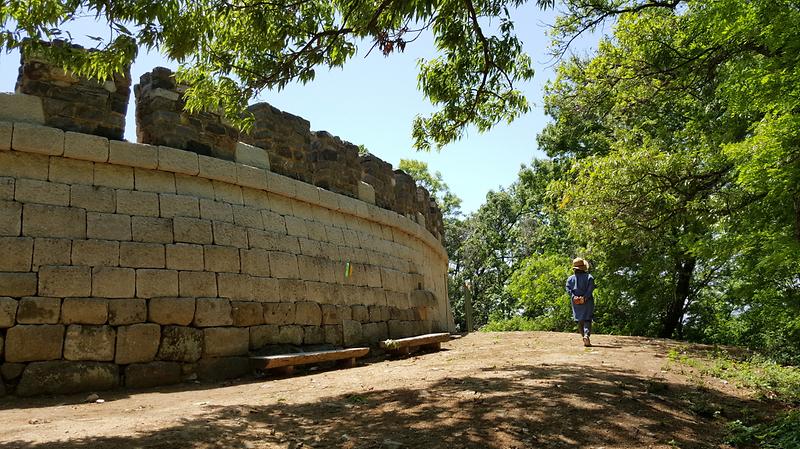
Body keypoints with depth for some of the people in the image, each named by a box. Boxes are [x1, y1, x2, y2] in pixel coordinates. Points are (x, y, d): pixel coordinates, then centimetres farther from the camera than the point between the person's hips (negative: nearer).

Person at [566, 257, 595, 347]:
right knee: (587, 319, -2)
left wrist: (574, 297, -13)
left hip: (576, 302, 2)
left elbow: (568, 289, -5)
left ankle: (584, 336, 9)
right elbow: (591, 288, -12)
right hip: (587, 302, -2)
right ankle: (586, 335, -24)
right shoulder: (589, 277, 0)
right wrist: (585, 297, -16)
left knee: (580, 320, 11)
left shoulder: (570, 278, 6)